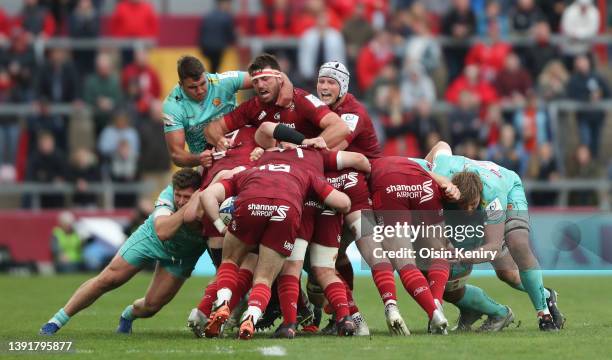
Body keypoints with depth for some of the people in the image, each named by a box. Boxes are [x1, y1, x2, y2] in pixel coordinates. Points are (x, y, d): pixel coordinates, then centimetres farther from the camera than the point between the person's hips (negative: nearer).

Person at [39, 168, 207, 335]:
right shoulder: (167, 195, -35)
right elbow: (162, 232, -50)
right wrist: (187, 208, -57)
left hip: (180, 256, 2)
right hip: (152, 237, -2)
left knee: (152, 306, -1)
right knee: (107, 280, -5)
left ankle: (128, 315, 38)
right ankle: (57, 320, 9)